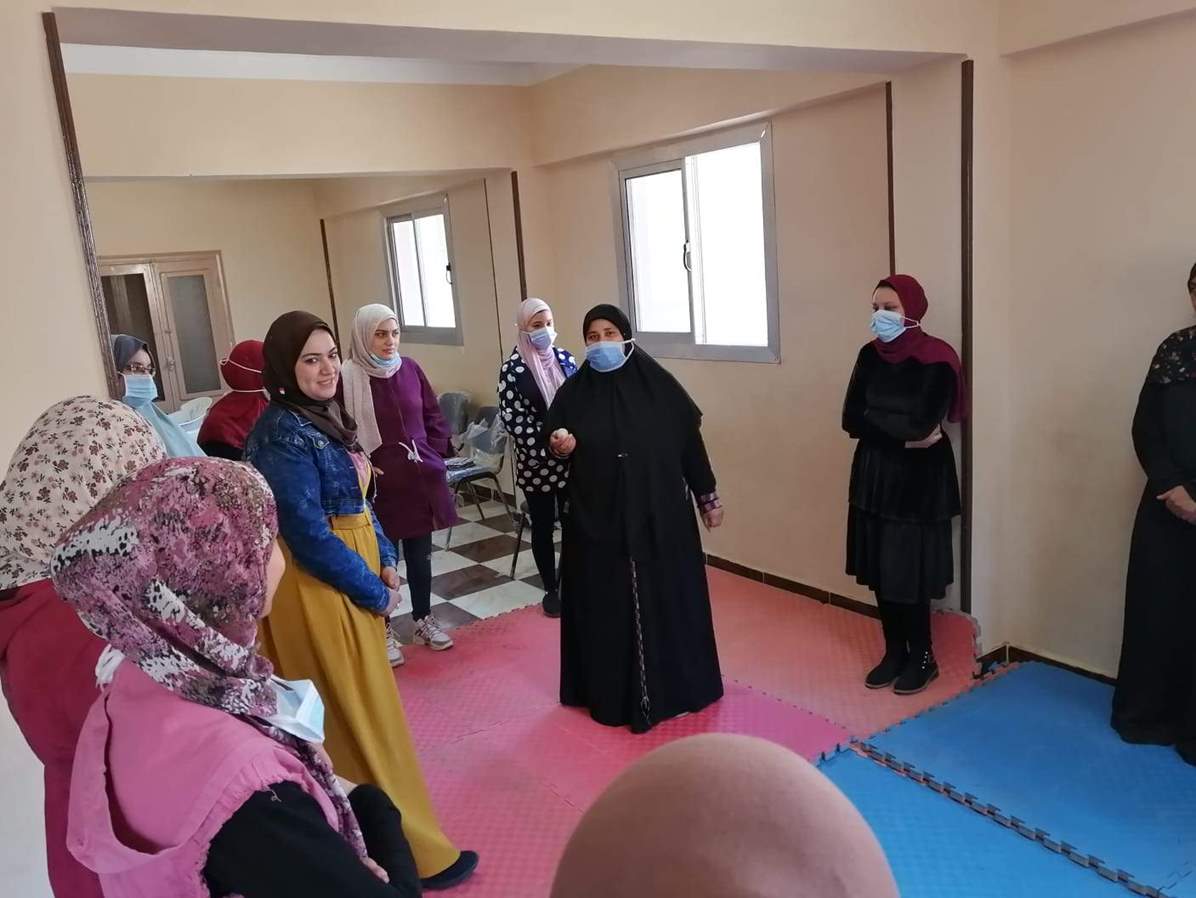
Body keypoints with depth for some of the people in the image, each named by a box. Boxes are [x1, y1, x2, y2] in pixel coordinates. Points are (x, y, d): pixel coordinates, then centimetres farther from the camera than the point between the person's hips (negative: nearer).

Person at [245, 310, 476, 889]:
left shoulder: (326, 417, 8)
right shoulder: (285, 434, -21)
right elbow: (308, 536, -23)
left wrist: (386, 561, 2)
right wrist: (375, 592, -14)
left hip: (352, 579, 9)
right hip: (320, 587, -9)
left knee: (355, 713, 20)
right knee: (360, 717, 2)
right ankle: (409, 849, 16)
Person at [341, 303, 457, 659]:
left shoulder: (410, 368, 3)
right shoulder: (347, 378, -13)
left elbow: (433, 416, 12)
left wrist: (434, 454, 6)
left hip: (420, 476, 5)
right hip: (379, 482, -5)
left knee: (420, 552, 15)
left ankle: (424, 620, 31)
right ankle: (382, 632, 20)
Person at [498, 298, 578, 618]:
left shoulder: (565, 359, 4)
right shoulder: (512, 369, -8)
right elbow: (515, 421, -13)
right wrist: (549, 448, -18)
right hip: (537, 464, -3)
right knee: (543, 527, 10)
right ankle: (551, 590, 23)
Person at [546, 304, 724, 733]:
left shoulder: (658, 384, -3)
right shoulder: (574, 392, 0)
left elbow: (689, 439, 2)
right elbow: (556, 440, 10)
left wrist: (708, 496, 4)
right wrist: (560, 446, -14)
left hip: (660, 515, 0)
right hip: (598, 519, 1)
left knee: (666, 598, 8)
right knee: (607, 605, 7)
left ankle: (674, 685, 26)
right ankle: (612, 693, 22)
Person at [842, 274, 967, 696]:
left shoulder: (936, 359, -12)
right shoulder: (870, 355, 4)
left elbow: (923, 425, -21)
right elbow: (851, 419, -5)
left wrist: (875, 422, -10)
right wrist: (903, 435, -16)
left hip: (920, 479, -5)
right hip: (875, 475, 5)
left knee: (910, 572, 1)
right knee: (879, 569, 10)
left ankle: (922, 657, 19)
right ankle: (894, 652, 25)